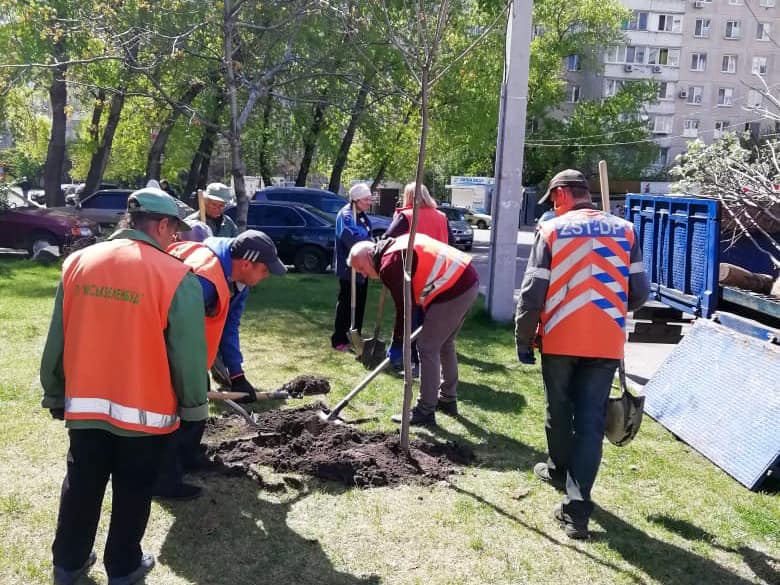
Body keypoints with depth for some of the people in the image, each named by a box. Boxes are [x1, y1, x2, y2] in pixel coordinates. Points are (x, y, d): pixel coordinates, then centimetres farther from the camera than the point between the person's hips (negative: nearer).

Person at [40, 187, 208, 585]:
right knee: (132, 492, 14)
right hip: (145, 410, -4)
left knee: (81, 486, 20)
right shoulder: (176, 277, -17)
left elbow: (57, 341, 5)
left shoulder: (78, 262, -2)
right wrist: (194, 406, 2)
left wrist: (55, 395, 16)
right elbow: (188, 355, -12)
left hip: (84, 405, 4)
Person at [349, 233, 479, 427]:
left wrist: (397, 343, 1)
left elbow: (404, 306, -10)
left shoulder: (389, 265, -11)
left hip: (453, 290, -10)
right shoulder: (398, 244, 18)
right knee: (445, 344, 23)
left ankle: (425, 412, 2)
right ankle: (448, 400, 35)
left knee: (427, 348, -3)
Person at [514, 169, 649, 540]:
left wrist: (523, 340, 5)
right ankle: (577, 507, -2)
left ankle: (560, 470, 41)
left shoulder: (551, 230, -4)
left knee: (559, 411, 19)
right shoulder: (624, 231, 4)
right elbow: (639, 292, 5)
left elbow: (532, 294, -6)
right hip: (606, 342, 2)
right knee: (591, 420, 2)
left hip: (559, 339, -1)